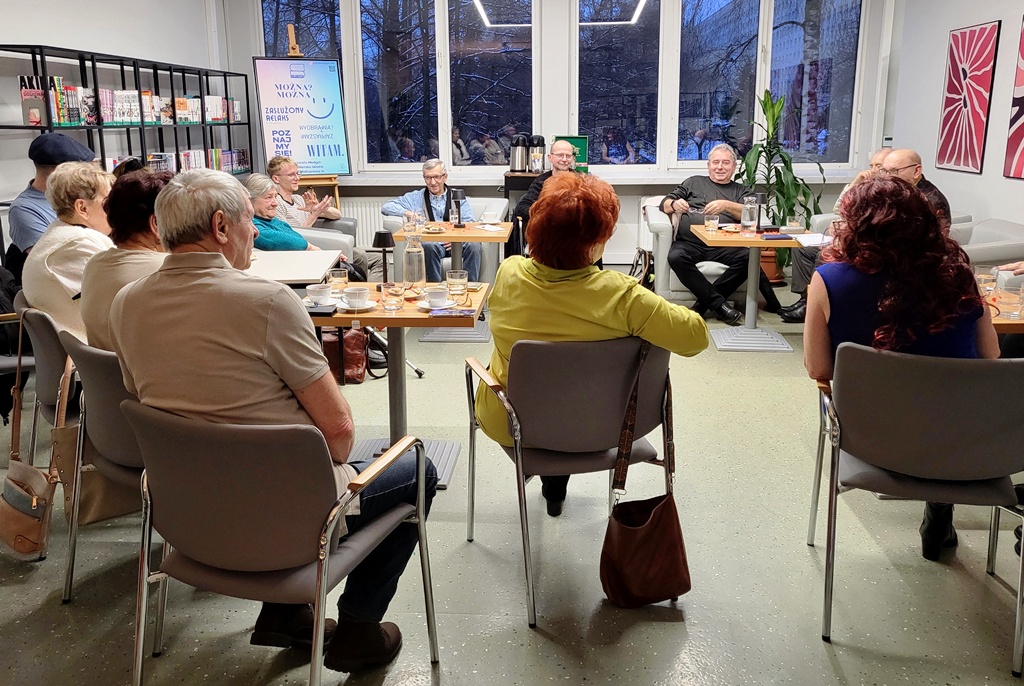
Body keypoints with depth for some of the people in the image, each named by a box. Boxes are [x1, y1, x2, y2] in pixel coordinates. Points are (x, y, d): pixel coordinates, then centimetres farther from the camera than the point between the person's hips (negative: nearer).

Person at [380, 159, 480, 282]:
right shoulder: (416, 197, 16)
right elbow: (386, 207, 9)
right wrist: (407, 213, -10)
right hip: (431, 242, -1)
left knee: (474, 245, -32)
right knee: (428, 246, -37)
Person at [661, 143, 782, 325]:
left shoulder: (741, 191, 25)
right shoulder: (693, 183, 26)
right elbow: (665, 204, 20)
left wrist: (727, 205, -14)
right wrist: (675, 204, -5)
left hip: (724, 247, 0)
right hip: (690, 243, 0)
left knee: (748, 256, -31)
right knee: (676, 257, -35)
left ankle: (704, 302, -25)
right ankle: (719, 304, -28)